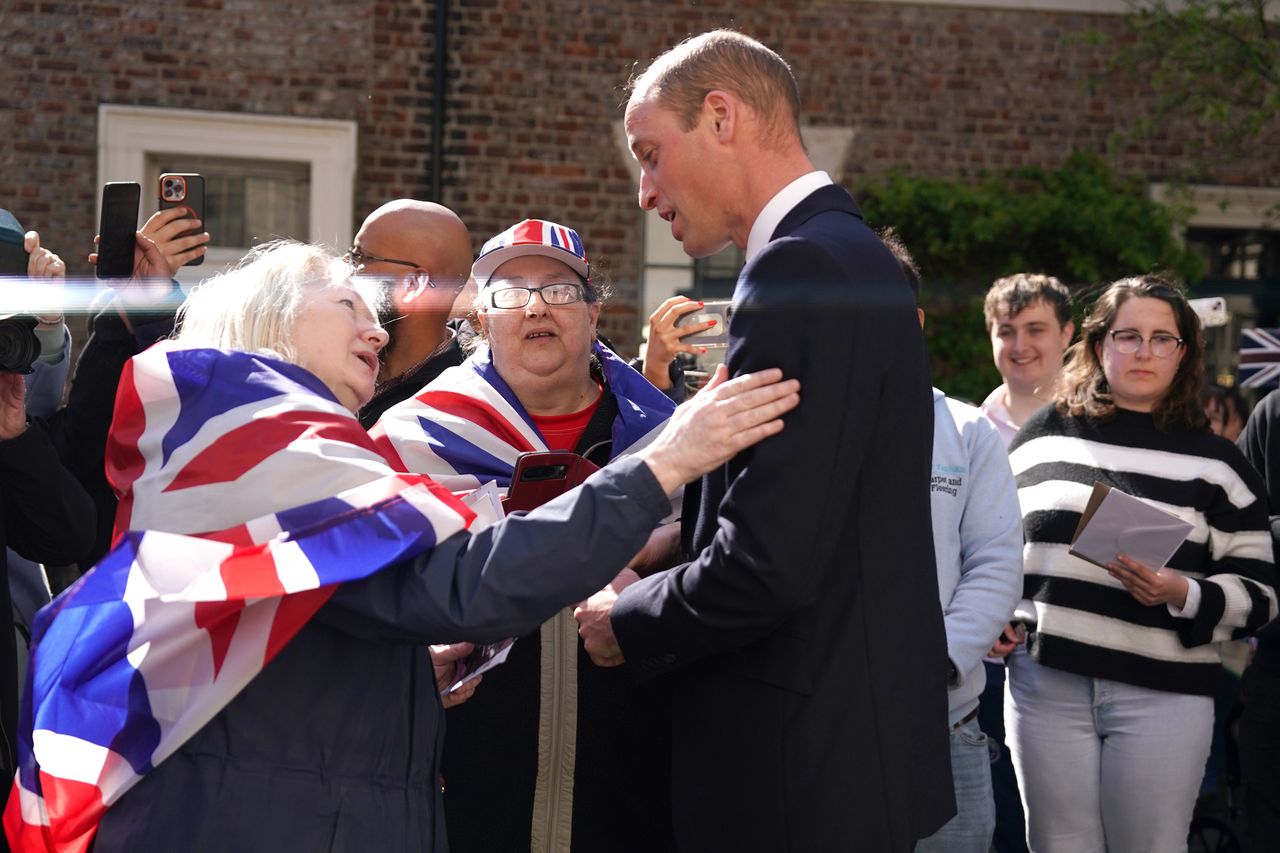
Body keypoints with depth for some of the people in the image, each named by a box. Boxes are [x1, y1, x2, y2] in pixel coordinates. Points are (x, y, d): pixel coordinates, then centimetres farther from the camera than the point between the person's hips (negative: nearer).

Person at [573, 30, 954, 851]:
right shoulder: (849, 256, 13)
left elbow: (768, 562, -24)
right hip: (858, 741, 9)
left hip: (810, 764, -9)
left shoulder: (803, 267, -18)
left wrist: (627, 621, -7)